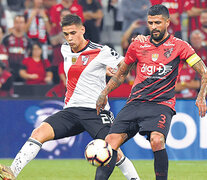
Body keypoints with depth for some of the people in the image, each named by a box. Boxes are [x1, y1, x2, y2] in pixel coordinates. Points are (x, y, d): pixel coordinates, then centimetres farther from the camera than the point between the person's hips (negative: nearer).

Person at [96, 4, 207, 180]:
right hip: (135, 103, 4)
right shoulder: (138, 46, 12)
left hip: (162, 104, -4)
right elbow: (121, 74, 26)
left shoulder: (179, 46, 2)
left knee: (156, 140, -31)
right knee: (111, 141, -12)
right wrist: (104, 93, 16)